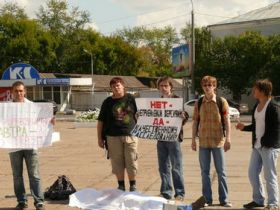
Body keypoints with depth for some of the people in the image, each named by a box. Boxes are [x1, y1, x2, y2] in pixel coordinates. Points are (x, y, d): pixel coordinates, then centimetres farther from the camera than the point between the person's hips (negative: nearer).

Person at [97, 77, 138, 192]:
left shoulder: (131, 99, 4)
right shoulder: (108, 102, 5)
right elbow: (100, 121, 6)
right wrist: (100, 138, 3)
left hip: (130, 135, -1)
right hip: (113, 136, 1)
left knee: (132, 162, 1)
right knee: (117, 162, 6)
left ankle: (133, 186, 16)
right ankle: (121, 185, 19)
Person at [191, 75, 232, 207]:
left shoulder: (221, 101, -2)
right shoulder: (199, 103, 6)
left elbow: (227, 121, -3)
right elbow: (195, 121, 9)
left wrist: (228, 139, -9)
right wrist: (193, 139, 5)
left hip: (218, 141, -2)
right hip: (203, 142, 3)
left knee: (221, 172, 3)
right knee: (205, 172, 7)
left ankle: (224, 200, 10)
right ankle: (207, 199, 16)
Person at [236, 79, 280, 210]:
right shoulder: (256, 106, 11)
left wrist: (268, 143, -19)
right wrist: (244, 128, 9)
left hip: (269, 147, -8)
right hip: (257, 146, 8)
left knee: (270, 176, -1)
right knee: (252, 173, 11)